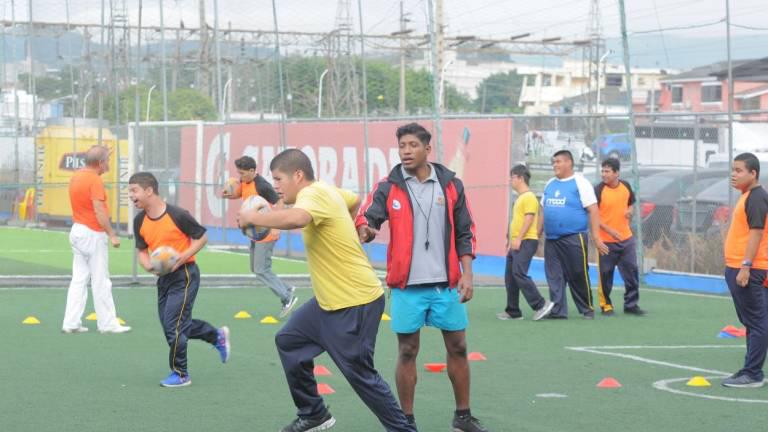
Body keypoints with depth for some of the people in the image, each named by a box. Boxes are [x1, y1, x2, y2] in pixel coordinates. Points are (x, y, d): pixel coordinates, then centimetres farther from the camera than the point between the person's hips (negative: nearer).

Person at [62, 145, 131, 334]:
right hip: (94, 234, -8)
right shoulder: (95, 180, -17)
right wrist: (112, 234, -20)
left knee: (79, 279, 10)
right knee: (100, 282, 0)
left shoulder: (76, 176, 9)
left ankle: (71, 323, 8)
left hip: (77, 231, 8)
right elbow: (99, 211, -22)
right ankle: (107, 323, 6)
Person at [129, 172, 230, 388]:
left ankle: (180, 374, 5)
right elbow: (142, 251, 9)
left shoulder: (177, 215, -19)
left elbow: (202, 237, -9)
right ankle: (217, 336, 37)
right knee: (169, 324, 15)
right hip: (164, 277, 8)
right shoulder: (140, 221, 0)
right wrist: (148, 265, -14)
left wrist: (182, 258, -21)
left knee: (173, 324, -11)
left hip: (184, 274, -8)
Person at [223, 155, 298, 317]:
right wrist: (228, 194, -2)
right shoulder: (244, 182, 3)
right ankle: (286, 291, 23)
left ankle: (287, 297, 1)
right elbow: (237, 194, 23)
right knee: (256, 269, 15)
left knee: (261, 271, -8)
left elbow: (279, 204, -22)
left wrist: (276, 227, -33)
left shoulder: (262, 186, -22)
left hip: (265, 234, -10)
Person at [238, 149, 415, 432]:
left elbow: (295, 218, -43)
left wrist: (253, 217, -28)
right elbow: (355, 201, 30)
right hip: (330, 300, 10)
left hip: (355, 303, -10)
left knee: (360, 374, -4)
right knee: (289, 341, 17)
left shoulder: (313, 194, -19)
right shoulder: (327, 190, 9)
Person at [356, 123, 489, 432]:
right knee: (407, 351, 4)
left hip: (446, 284, 2)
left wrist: (467, 273, -1)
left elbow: (465, 233, 7)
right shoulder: (388, 188, 0)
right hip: (407, 286, -1)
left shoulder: (451, 185, 4)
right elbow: (365, 218, -12)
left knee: (458, 348, 7)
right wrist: (364, 230, -35)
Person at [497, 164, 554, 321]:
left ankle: (540, 305, -15)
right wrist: (510, 239, 24)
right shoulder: (520, 198, 20)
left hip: (526, 242, -10)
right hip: (516, 243, 10)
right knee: (510, 277, 8)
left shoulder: (529, 197, -10)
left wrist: (518, 238, -22)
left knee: (519, 273, -18)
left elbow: (529, 219, -18)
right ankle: (513, 311, 12)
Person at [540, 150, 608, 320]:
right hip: (551, 240, 6)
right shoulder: (550, 184, 15)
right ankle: (558, 311, 5)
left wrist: (596, 238, -14)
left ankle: (587, 310, 12)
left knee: (578, 276, 0)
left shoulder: (580, 183, -4)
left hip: (574, 239, -6)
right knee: (554, 277, 2)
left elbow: (593, 211, -8)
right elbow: (544, 211, 22)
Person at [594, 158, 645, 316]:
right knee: (605, 274, 1)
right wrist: (609, 229, -22)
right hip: (606, 241, -4)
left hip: (626, 238, 4)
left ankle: (631, 304, 15)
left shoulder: (626, 186, 3)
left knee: (632, 271, 5)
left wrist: (629, 211, -3)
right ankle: (605, 305, 16)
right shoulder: (598, 190, -12)